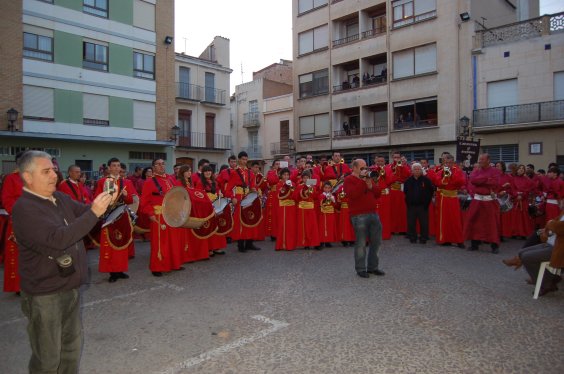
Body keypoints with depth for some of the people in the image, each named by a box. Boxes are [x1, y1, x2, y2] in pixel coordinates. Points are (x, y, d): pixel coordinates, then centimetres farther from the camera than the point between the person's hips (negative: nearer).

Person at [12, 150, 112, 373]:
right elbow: (57, 239, -29)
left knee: (72, 346, 20)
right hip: (44, 296, -7)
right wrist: (94, 213, -28)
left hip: (70, 288, 7)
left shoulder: (60, 198, 4)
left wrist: (104, 203, -10)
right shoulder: (24, 209, -19)